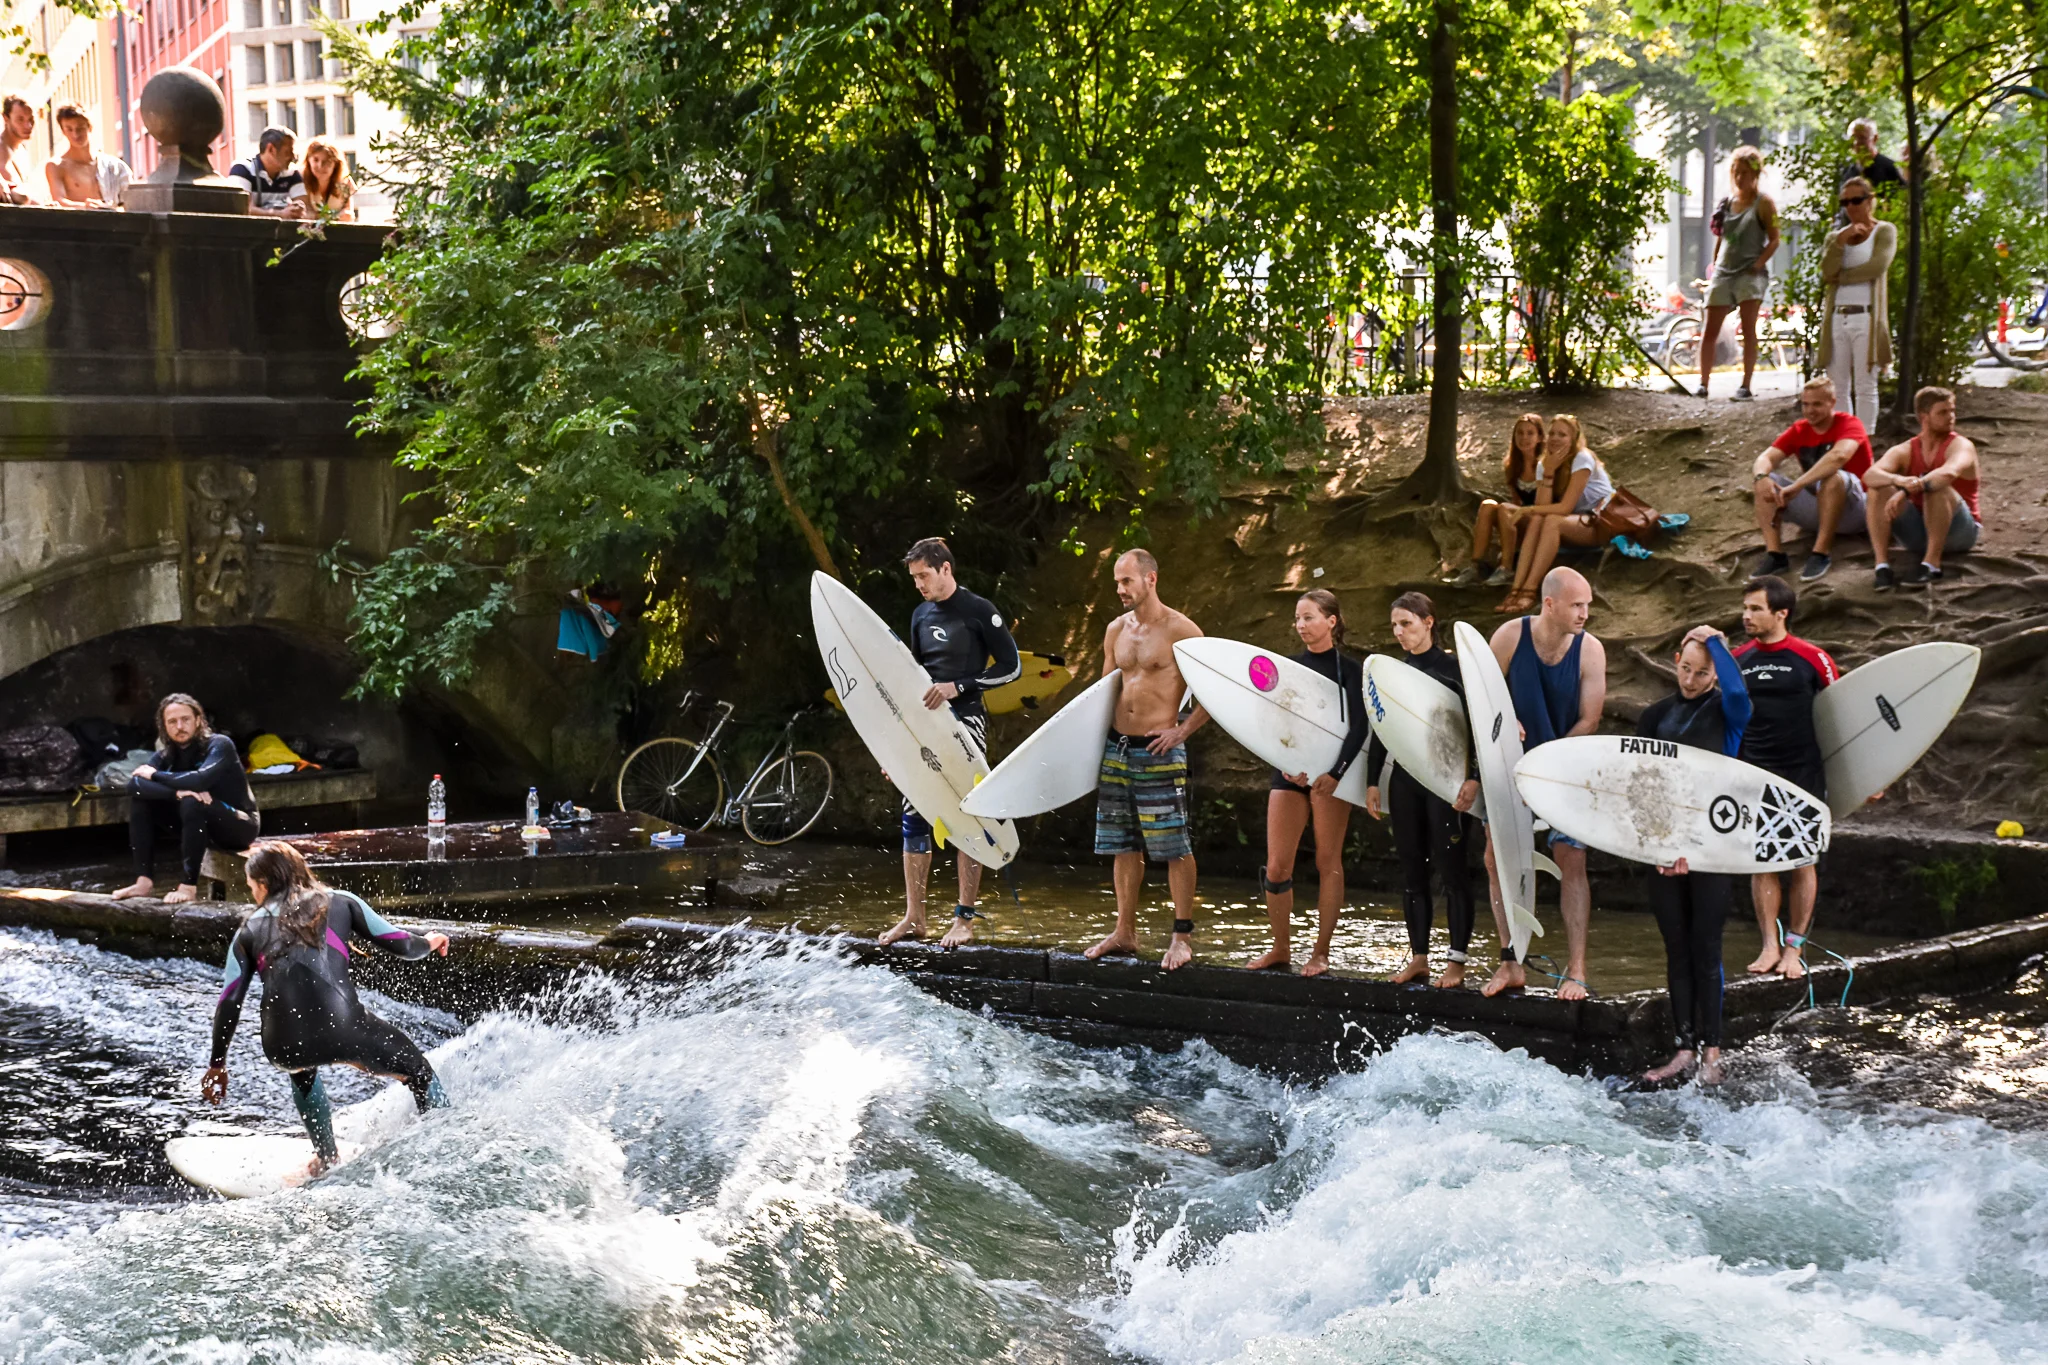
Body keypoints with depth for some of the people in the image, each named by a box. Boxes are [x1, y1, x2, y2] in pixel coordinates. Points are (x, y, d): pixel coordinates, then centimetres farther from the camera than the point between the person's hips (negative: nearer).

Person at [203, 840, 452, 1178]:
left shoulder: (250, 930, 22)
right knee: (418, 1071, 21)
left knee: (302, 1067, 40)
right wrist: (429, 944, 41)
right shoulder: (339, 902, 19)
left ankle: (326, 1156, 42)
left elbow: (229, 1004, 19)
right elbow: (400, 945, 19)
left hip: (282, 1045, 2)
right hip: (342, 1027, -2)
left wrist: (217, 1065, 30)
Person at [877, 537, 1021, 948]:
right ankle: (913, 917, 10)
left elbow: (1011, 667, -9)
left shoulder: (979, 611, -8)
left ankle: (965, 918, 3)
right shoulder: (921, 615, 12)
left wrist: (957, 687, -17)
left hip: (966, 719, -6)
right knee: (914, 814, 4)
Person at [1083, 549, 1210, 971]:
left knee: (1175, 847, -5)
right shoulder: (1115, 630, 11)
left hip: (1159, 751, -7)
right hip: (1116, 747, 7)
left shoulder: (1180, 630, -9)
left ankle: (1183, 936, 1)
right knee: (1123, 845, 11)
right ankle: (1125, 932, 20)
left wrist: (1182, 731, -13)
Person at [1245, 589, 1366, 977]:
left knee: (1328, 863, 1)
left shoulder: (1349, 669, -1)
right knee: (1276, 866, -1)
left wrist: (1336, 773, -21)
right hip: (1289, 771, 4)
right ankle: (1281, 948, 13)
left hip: (1329, 771, -4)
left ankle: (1321, 953, 8)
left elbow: (1358, 728, -9)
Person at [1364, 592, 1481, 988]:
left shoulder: (1453, 667, -6)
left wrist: (1473, 778, -17)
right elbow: (1380, 729, 13)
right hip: (1405, 778, 6)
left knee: (1451, 869, -3)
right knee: (1412, 870, 8)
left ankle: (1458, 961, 2)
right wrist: (1372, 782, 10)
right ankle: (1418, 958, 15)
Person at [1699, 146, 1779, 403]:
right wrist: (1714, 264, 9)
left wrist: (1758, 264, -15)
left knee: (1748, 328, -11)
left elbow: (1774, 240, -5)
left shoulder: (1763, 203, -1)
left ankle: (1746, 386, -9)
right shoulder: (1727, 203, 13)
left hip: (1751, 272, -5)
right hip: (1723, 272, 5)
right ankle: (1703, 384, 5)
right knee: (1710, 330, 0)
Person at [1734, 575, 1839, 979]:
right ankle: (1769, 946, 10)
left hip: (1803, 775, -3)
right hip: (1755, 776, 3)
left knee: (1802, 863, 2)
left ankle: (1793, 949, 11)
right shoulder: (1737, 661, 5)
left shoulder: (1811, 658, -5)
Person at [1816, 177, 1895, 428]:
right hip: (1836, 318, 4)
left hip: (1866, 317, -4)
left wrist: (1841, 277, -2)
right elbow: (1826, 273, 0)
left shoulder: (1884, 231, 5)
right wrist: (1840, 241, -10)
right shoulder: (1835, 236, 17)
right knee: (1838, 387, 3)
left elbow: (1877, 267, -12)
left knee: (1865, 386, -6)